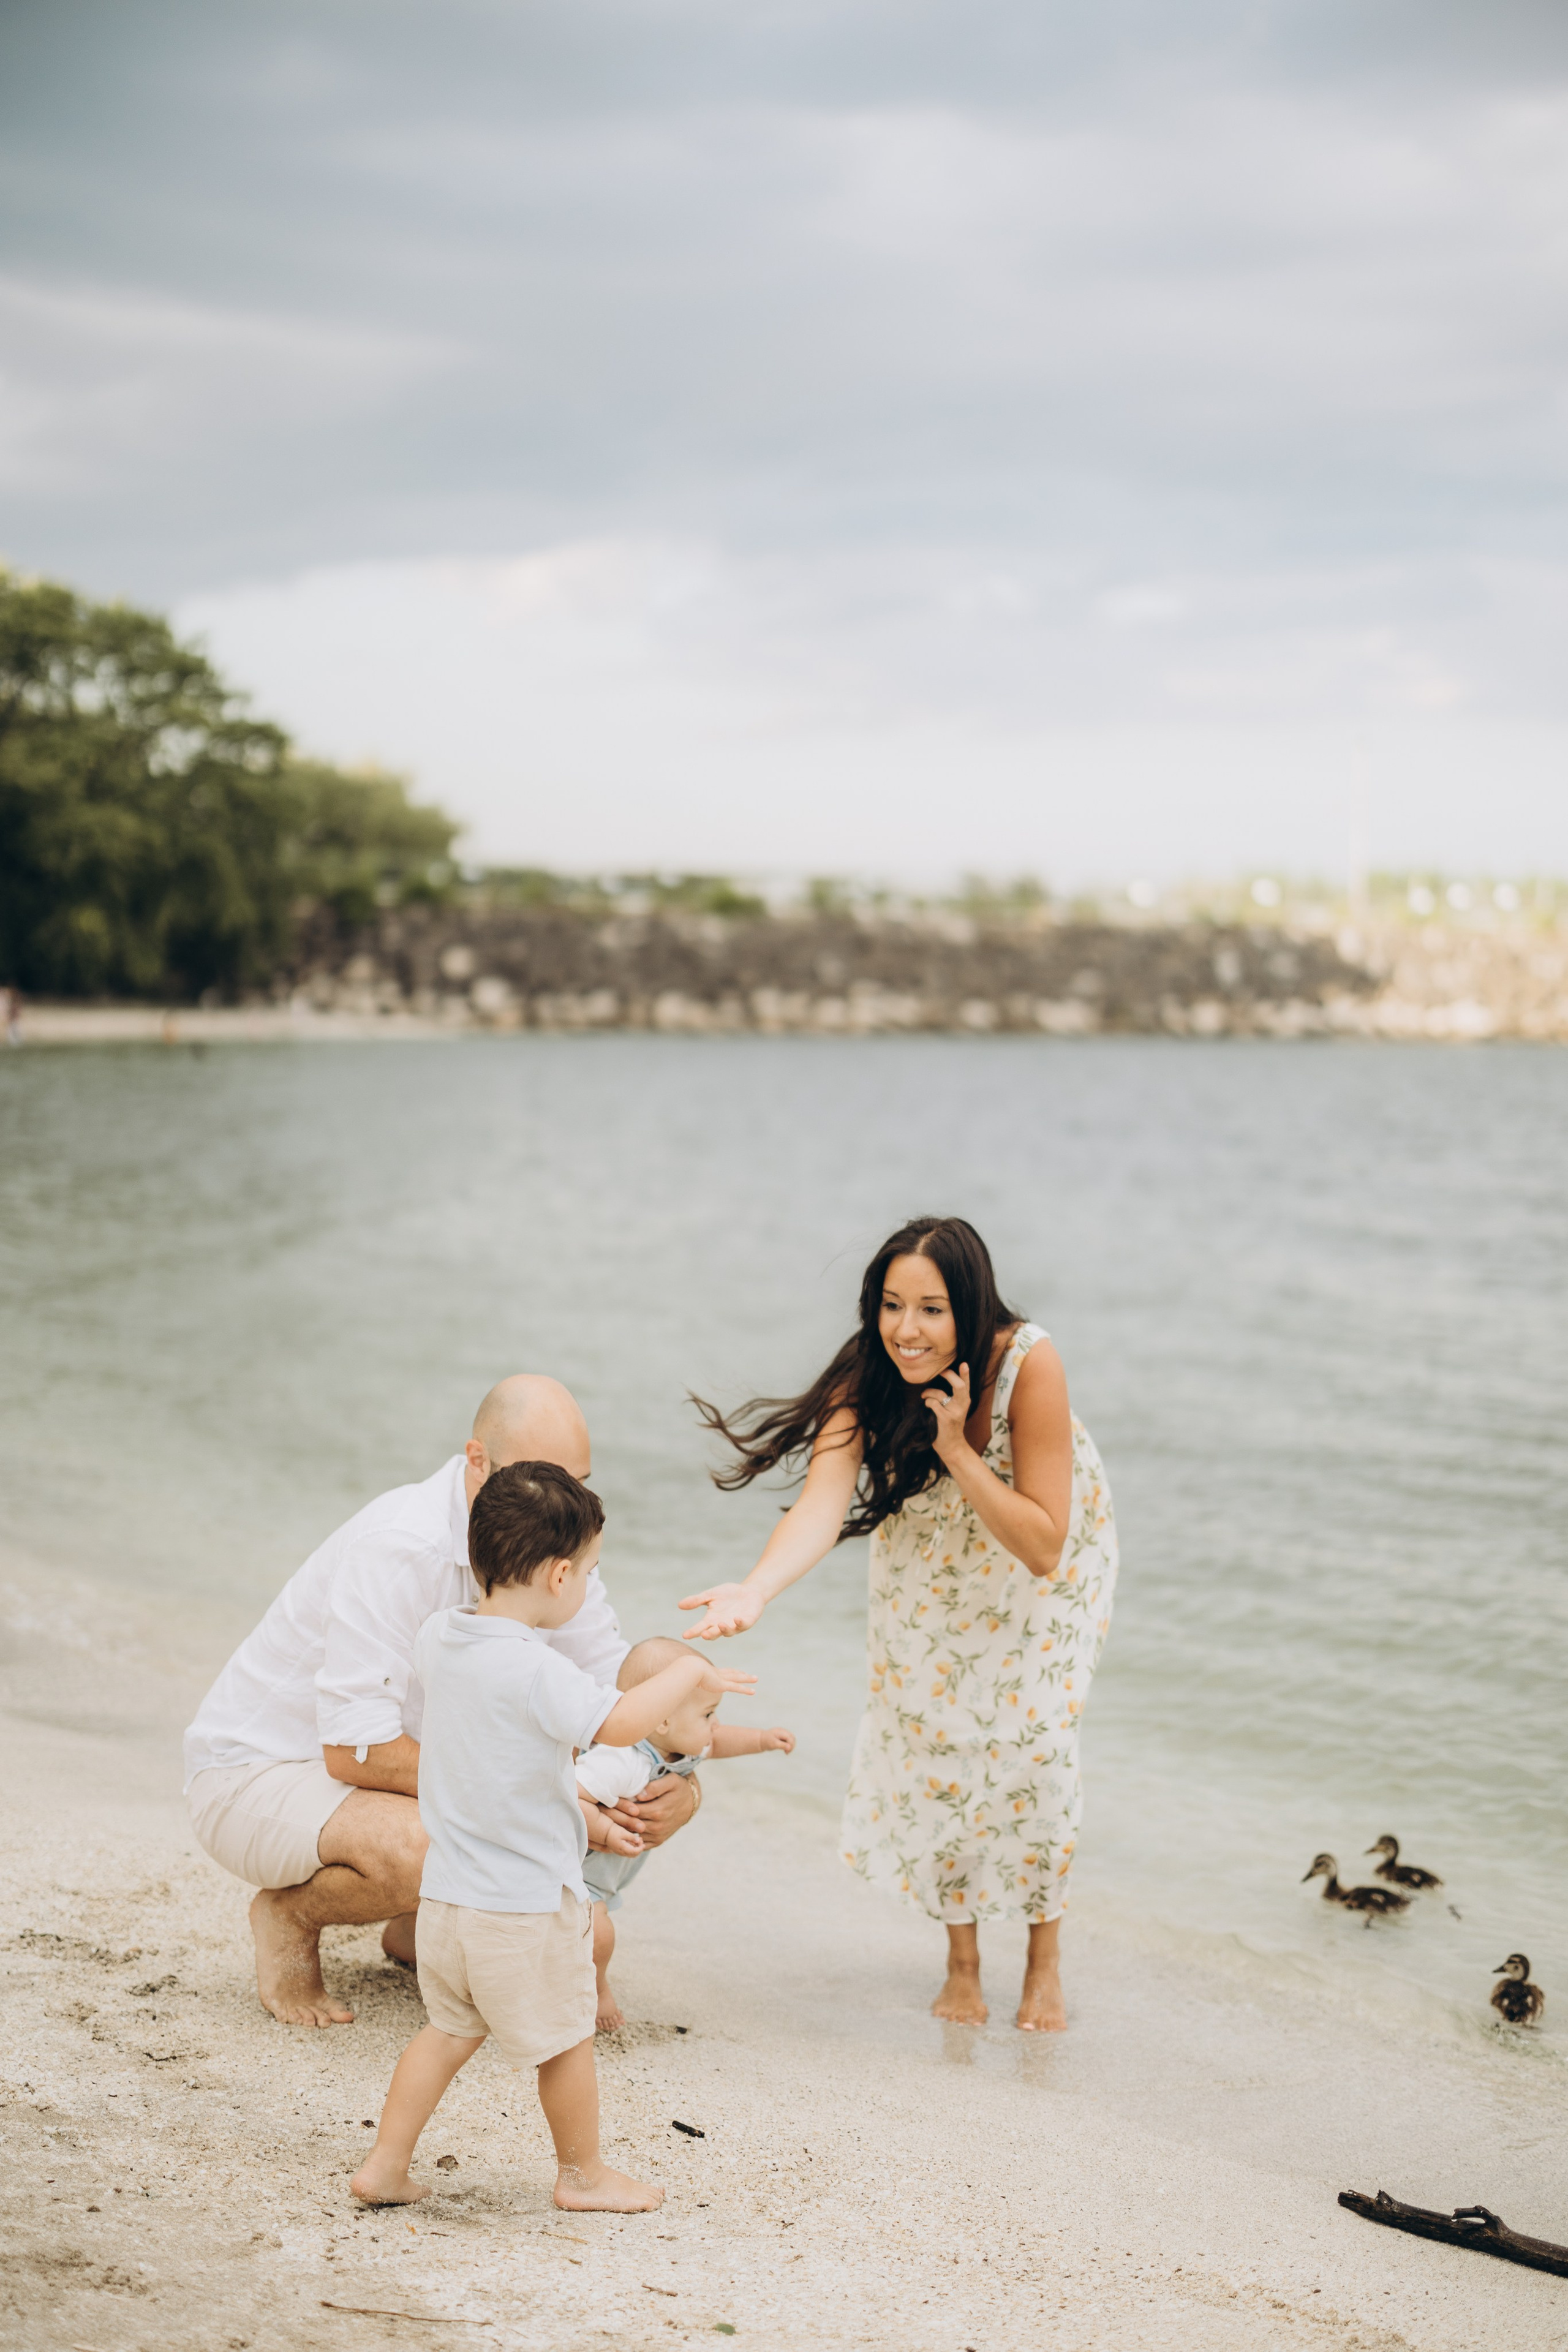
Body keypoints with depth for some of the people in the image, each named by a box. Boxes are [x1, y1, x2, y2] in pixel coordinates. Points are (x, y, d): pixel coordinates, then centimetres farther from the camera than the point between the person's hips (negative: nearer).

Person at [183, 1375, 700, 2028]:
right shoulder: (398, 1546, -31)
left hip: (369, 1766, 8)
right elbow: (354, 1751, -32)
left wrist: (678, 1784, -23)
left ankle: (415, 1927, 12)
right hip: (254, 1774, -7)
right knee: (420, 1850, -37)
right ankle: (290, 1915, -4)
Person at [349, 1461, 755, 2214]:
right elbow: (618, 1722, -37)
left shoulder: (439, 1637, 0)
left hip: (446, 1893, 7)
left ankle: (385, 2165, 21)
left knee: (449, 2030, 22)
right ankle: (582, 2175, 29)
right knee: (567, 2039, 13)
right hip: (525, 1903, -7)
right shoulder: (533, 1670, -25)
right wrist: (686, 1674, -22)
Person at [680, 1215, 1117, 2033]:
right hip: (930, 1560, 2)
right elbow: (821, 1504, -46)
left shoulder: (1029, 1365, -37)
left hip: (1046, 1556, -2)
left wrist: (956, 1449, -44)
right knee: (928, 1737, -2)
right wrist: (755, 1590, -64)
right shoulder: (866, 1378, -31)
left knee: (1033, 1743, -9)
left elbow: (1043, 1545, -34)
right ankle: (961, 1963, 20)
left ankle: (1044, 1964, 14)